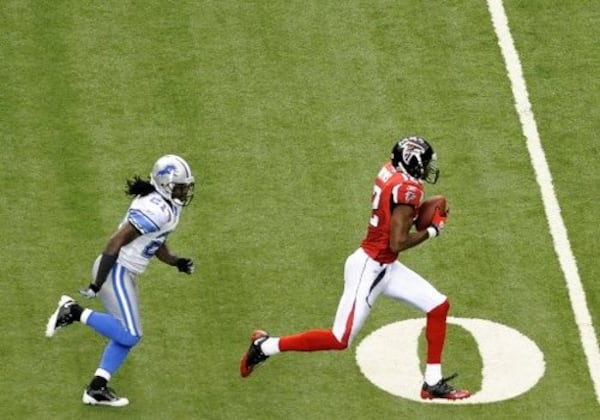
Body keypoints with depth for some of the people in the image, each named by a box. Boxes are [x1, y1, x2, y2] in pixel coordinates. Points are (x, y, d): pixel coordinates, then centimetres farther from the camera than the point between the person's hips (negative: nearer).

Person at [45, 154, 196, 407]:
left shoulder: (167, 206, 8)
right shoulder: (156, 210, -23)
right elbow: (117, 241, -25)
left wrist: (175, 262, 1)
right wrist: (97, 284, -25)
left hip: (125, 275, 11)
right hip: (115, 271, -11)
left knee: (126, 336, 13)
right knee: (129, 335, -10)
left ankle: (97, 389, 16)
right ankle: (74, 312, -4)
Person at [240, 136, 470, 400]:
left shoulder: (390, 172, 2)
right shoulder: (407, 189, -23)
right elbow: (397, 243, -26)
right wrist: (432, 230, -12)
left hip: (386, 267, 10)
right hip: (370, 269, -10)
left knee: (438, 306, 9)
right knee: (340, 340, -3)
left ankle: (433, 383, 15)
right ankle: (266, 345, 10)